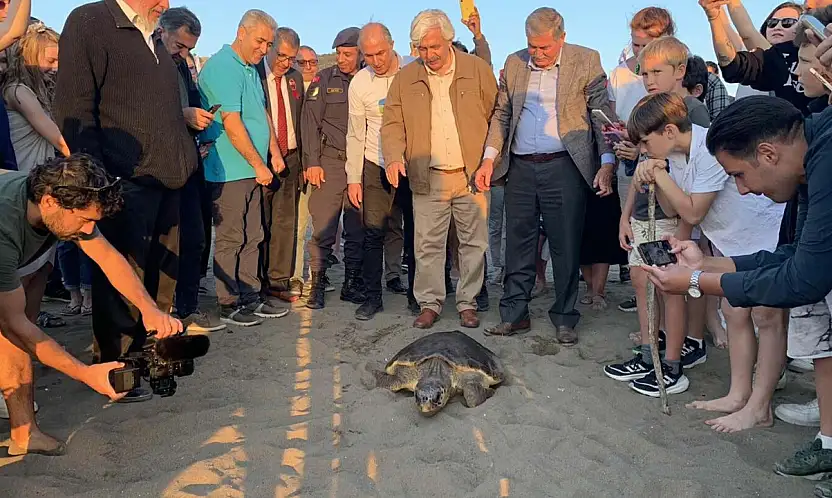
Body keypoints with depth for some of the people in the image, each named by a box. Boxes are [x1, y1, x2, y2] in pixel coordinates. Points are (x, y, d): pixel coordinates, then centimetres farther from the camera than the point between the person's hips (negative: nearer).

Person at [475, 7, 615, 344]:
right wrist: (489, 158, 5)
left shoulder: (586, 61, 1)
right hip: (520, 168, 3)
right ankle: (514, 314, 19)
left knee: (566, 247, 3)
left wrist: (607, 163, -11)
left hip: (564, 167, -3)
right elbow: (501, 114, 15)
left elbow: (603, 114, -1)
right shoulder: (514, 63, 11)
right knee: (518, 244, 8)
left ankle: (564, 319, 17)